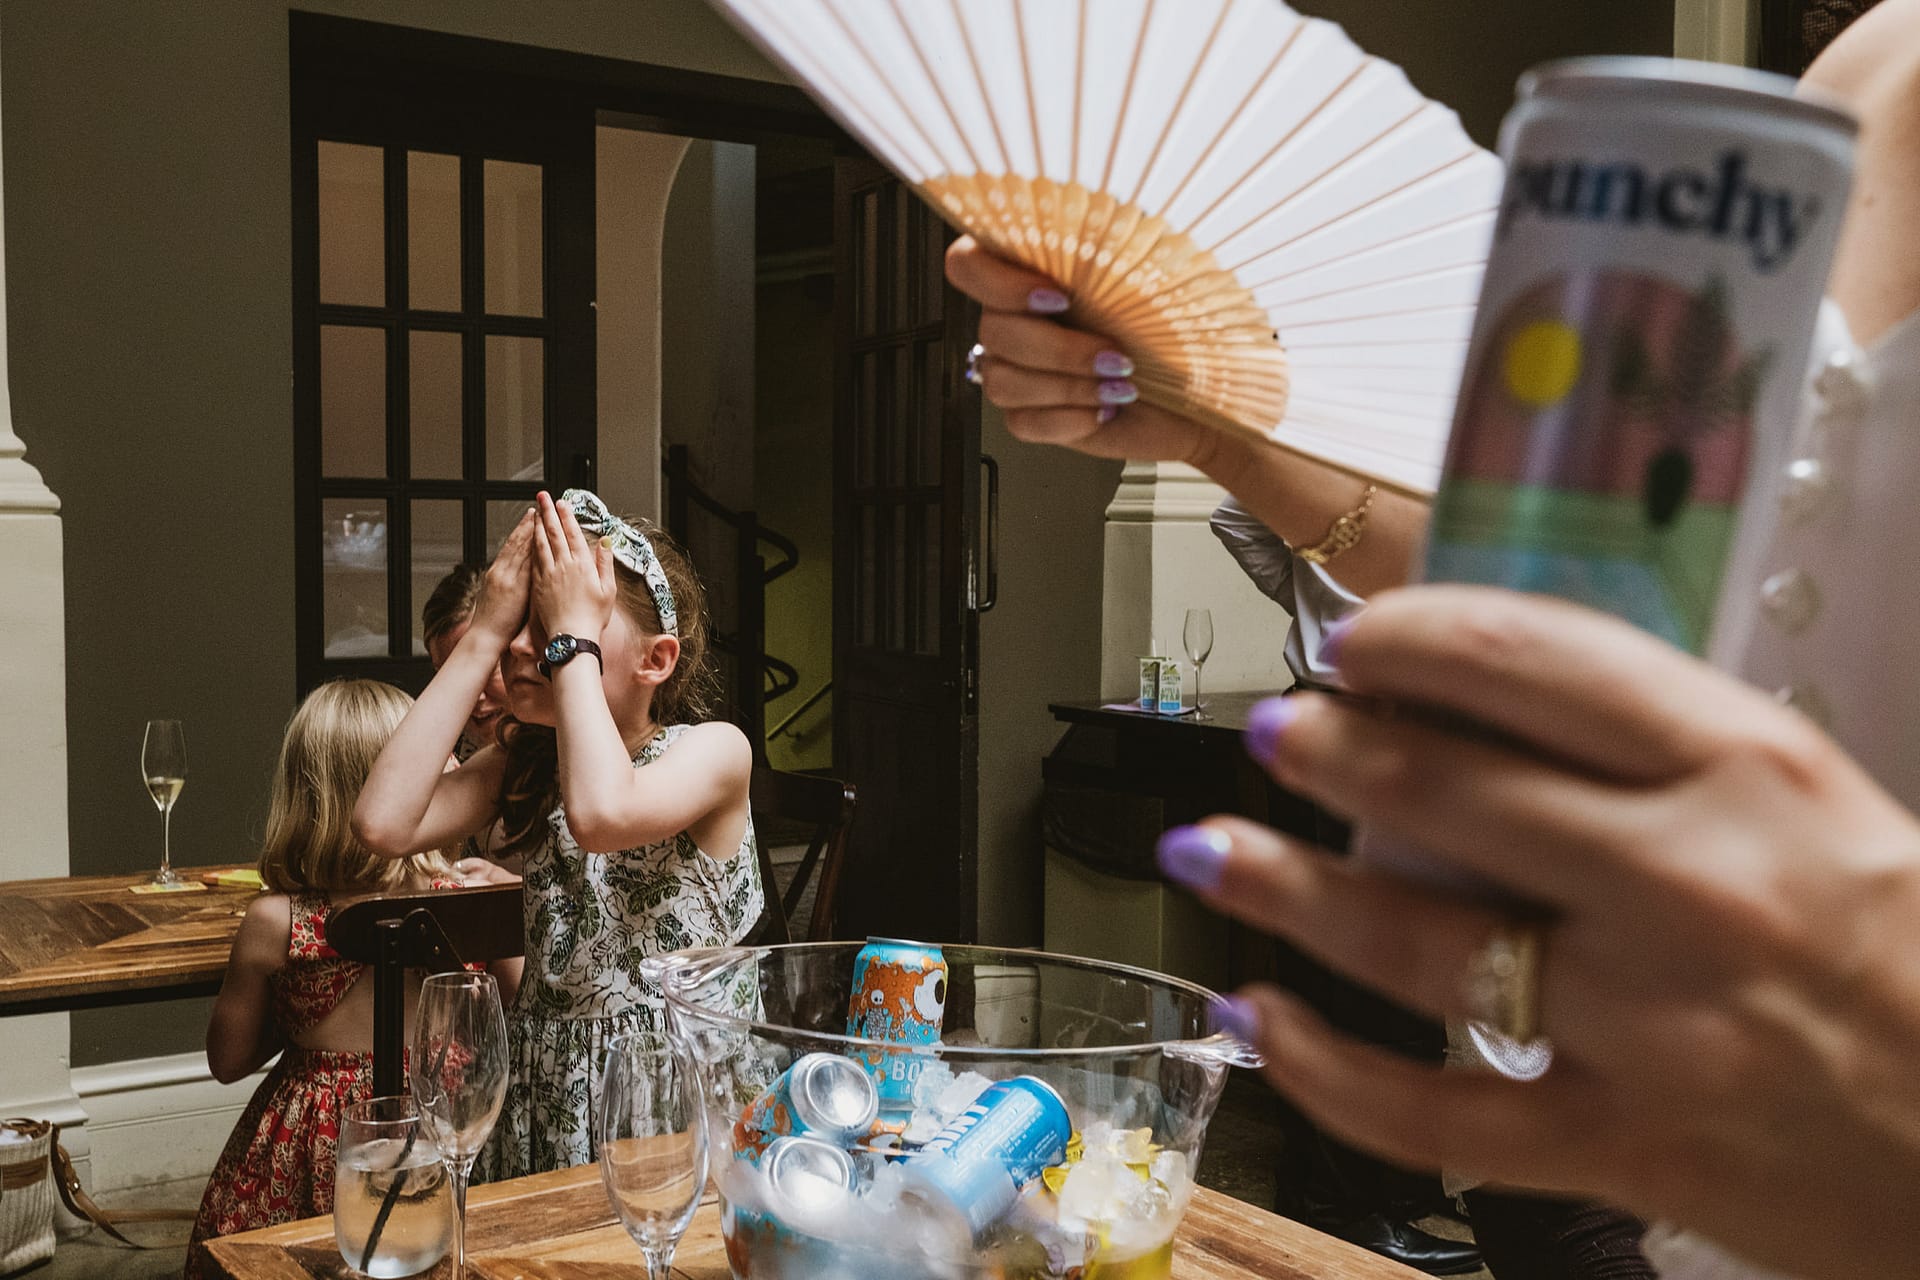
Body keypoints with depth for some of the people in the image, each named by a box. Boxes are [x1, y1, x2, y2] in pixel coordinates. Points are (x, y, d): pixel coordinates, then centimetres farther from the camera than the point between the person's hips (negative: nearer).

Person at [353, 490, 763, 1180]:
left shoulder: (715, 750, -9)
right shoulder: (522, 764, 7)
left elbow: (600, 815, -31)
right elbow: (385, 823, -11)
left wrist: (573, 631, -19)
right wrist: (485, 631, -7)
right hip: (542, 1098, 5)